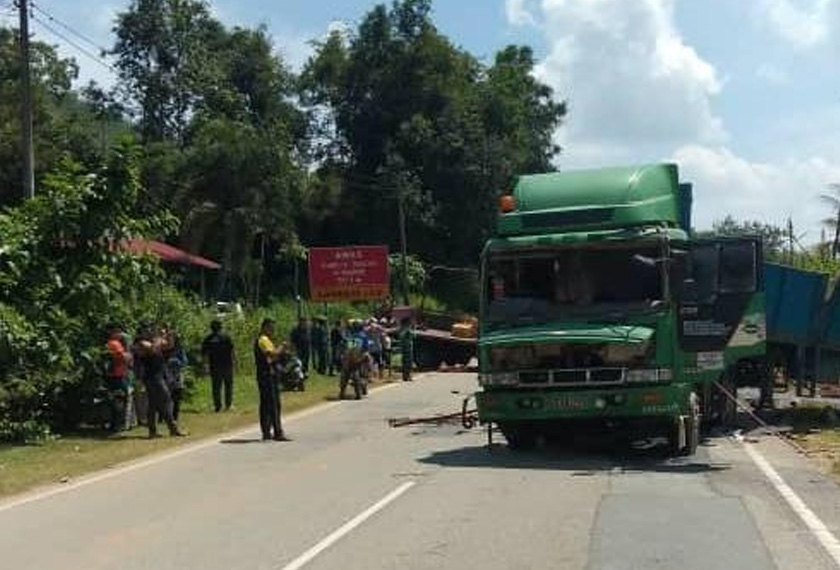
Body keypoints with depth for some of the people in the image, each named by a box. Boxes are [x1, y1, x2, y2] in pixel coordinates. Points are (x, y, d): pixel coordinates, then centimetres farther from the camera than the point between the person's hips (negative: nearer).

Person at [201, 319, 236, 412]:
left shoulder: (207, 339, 4)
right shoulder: (225, 336, -3)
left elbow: (204, 354, 5)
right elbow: (232, 350, -9)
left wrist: (208, 363, 15)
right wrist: (234, 361, 0)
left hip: (214, 366, 2)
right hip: (227, 365, -1)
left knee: (216, 387, 6)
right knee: (228, 385, 11)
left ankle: (217, 406, 3)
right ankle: (228, 404, 11)